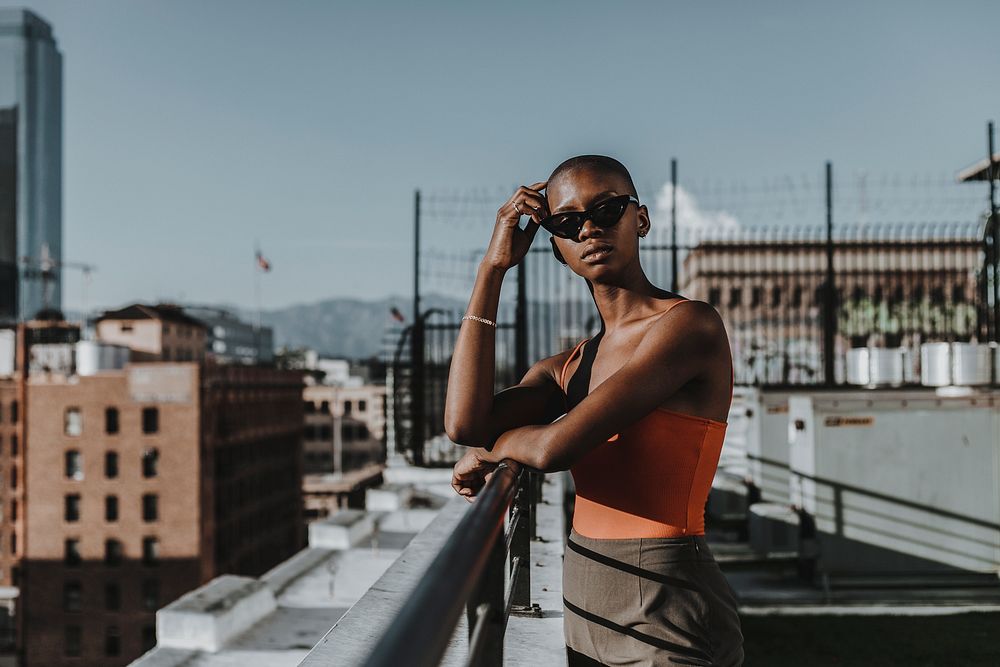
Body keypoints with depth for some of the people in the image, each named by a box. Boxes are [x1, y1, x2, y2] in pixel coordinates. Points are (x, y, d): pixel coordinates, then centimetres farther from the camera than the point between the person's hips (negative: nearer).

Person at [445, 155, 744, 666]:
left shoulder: (691, 324, -13)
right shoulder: (569, 366, 9)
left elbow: (558, 446, -22)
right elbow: (464, 423, -9)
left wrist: (497, 445, 1)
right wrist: (493, 267, -3)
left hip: (666, 622, -7)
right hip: (586, 617, 7)